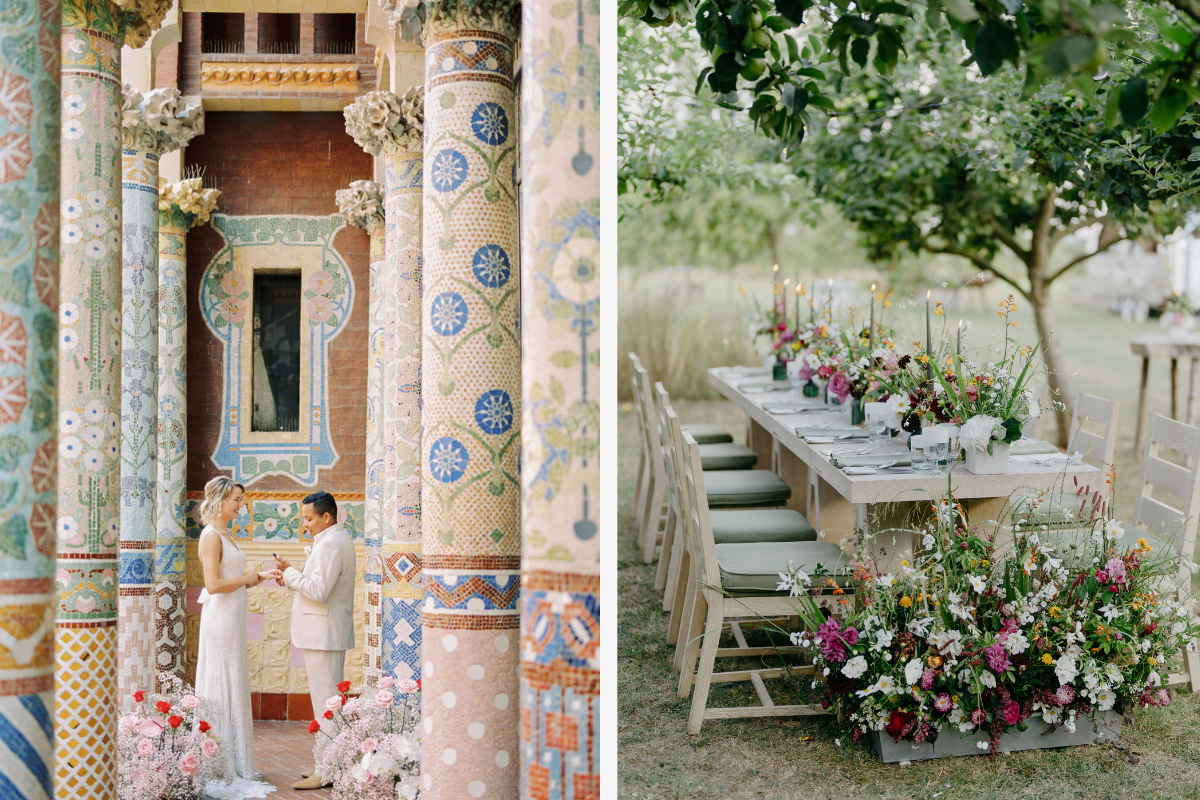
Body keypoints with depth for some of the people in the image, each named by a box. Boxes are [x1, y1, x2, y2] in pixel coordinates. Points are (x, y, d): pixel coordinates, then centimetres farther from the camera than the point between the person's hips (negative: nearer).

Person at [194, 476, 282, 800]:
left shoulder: (225, 535, 15)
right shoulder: (211, 536, -14)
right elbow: (214, 584, -22)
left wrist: (261, 576, 8)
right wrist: (247, 579, -10)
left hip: (233, 619, 10)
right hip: (221, 619, -10)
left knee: (233, 689, 12)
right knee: (221, 689, -4)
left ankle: (234, 766, 19)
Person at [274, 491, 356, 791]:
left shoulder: (329, 544, -17)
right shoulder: (340, 539, 17)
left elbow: (319, 591, -24)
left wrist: (291, 573, -12)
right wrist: (293, 579, 12)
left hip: (323, 635, -11)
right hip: (330, 633, 11)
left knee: (325, 701, -8)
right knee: (329, 699, 14)